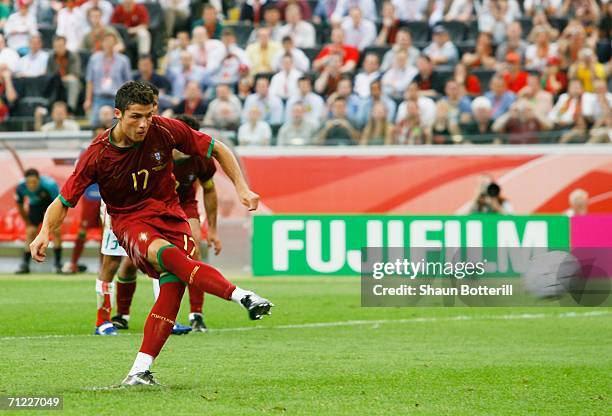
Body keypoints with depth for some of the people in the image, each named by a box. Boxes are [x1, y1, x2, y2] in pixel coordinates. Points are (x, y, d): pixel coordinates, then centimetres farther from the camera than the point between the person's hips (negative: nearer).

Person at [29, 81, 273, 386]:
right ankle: (241, 297, -44)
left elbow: (216, 150, 5)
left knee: (173, 284, -24)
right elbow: (64, 202, -4)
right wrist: (45, 232, -23)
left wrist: (242, 188, -1)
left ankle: (140, 370, -20)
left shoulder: (165, 131, -9)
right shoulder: (98, 154, -12)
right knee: (166, 254, -37)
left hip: (169, 215, 2)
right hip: (130, 222, -2)